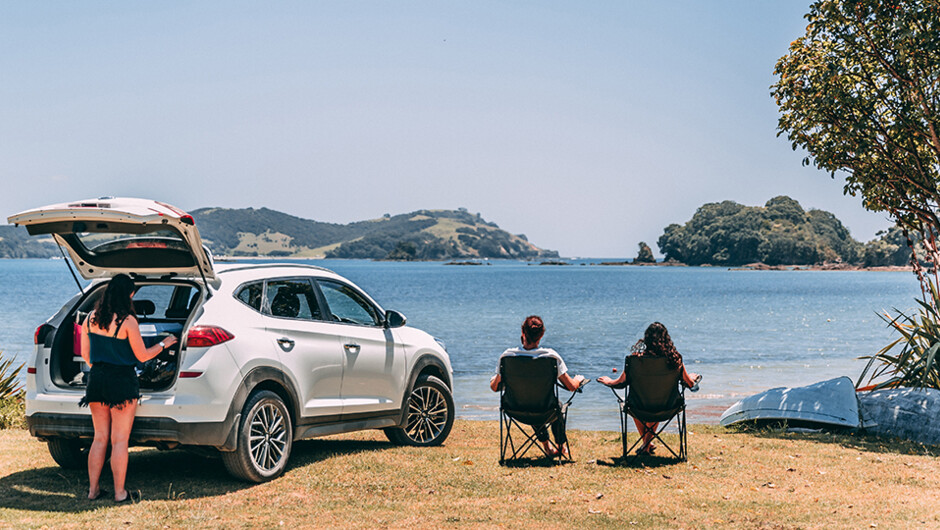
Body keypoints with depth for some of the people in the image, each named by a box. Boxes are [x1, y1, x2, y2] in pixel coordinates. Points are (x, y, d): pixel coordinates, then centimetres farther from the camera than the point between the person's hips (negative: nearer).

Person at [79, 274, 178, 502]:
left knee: (100, 438, 15)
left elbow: (85, 354, 11)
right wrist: (163, 344, 8)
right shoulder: (127, 320, -15)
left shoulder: (91, 318, 3)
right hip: (122, 381, -5)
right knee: (119, 441, 1)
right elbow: (142, 356, -8)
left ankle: (93, 489, 18)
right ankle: (120, 492, 6)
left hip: (96, 380, 6)